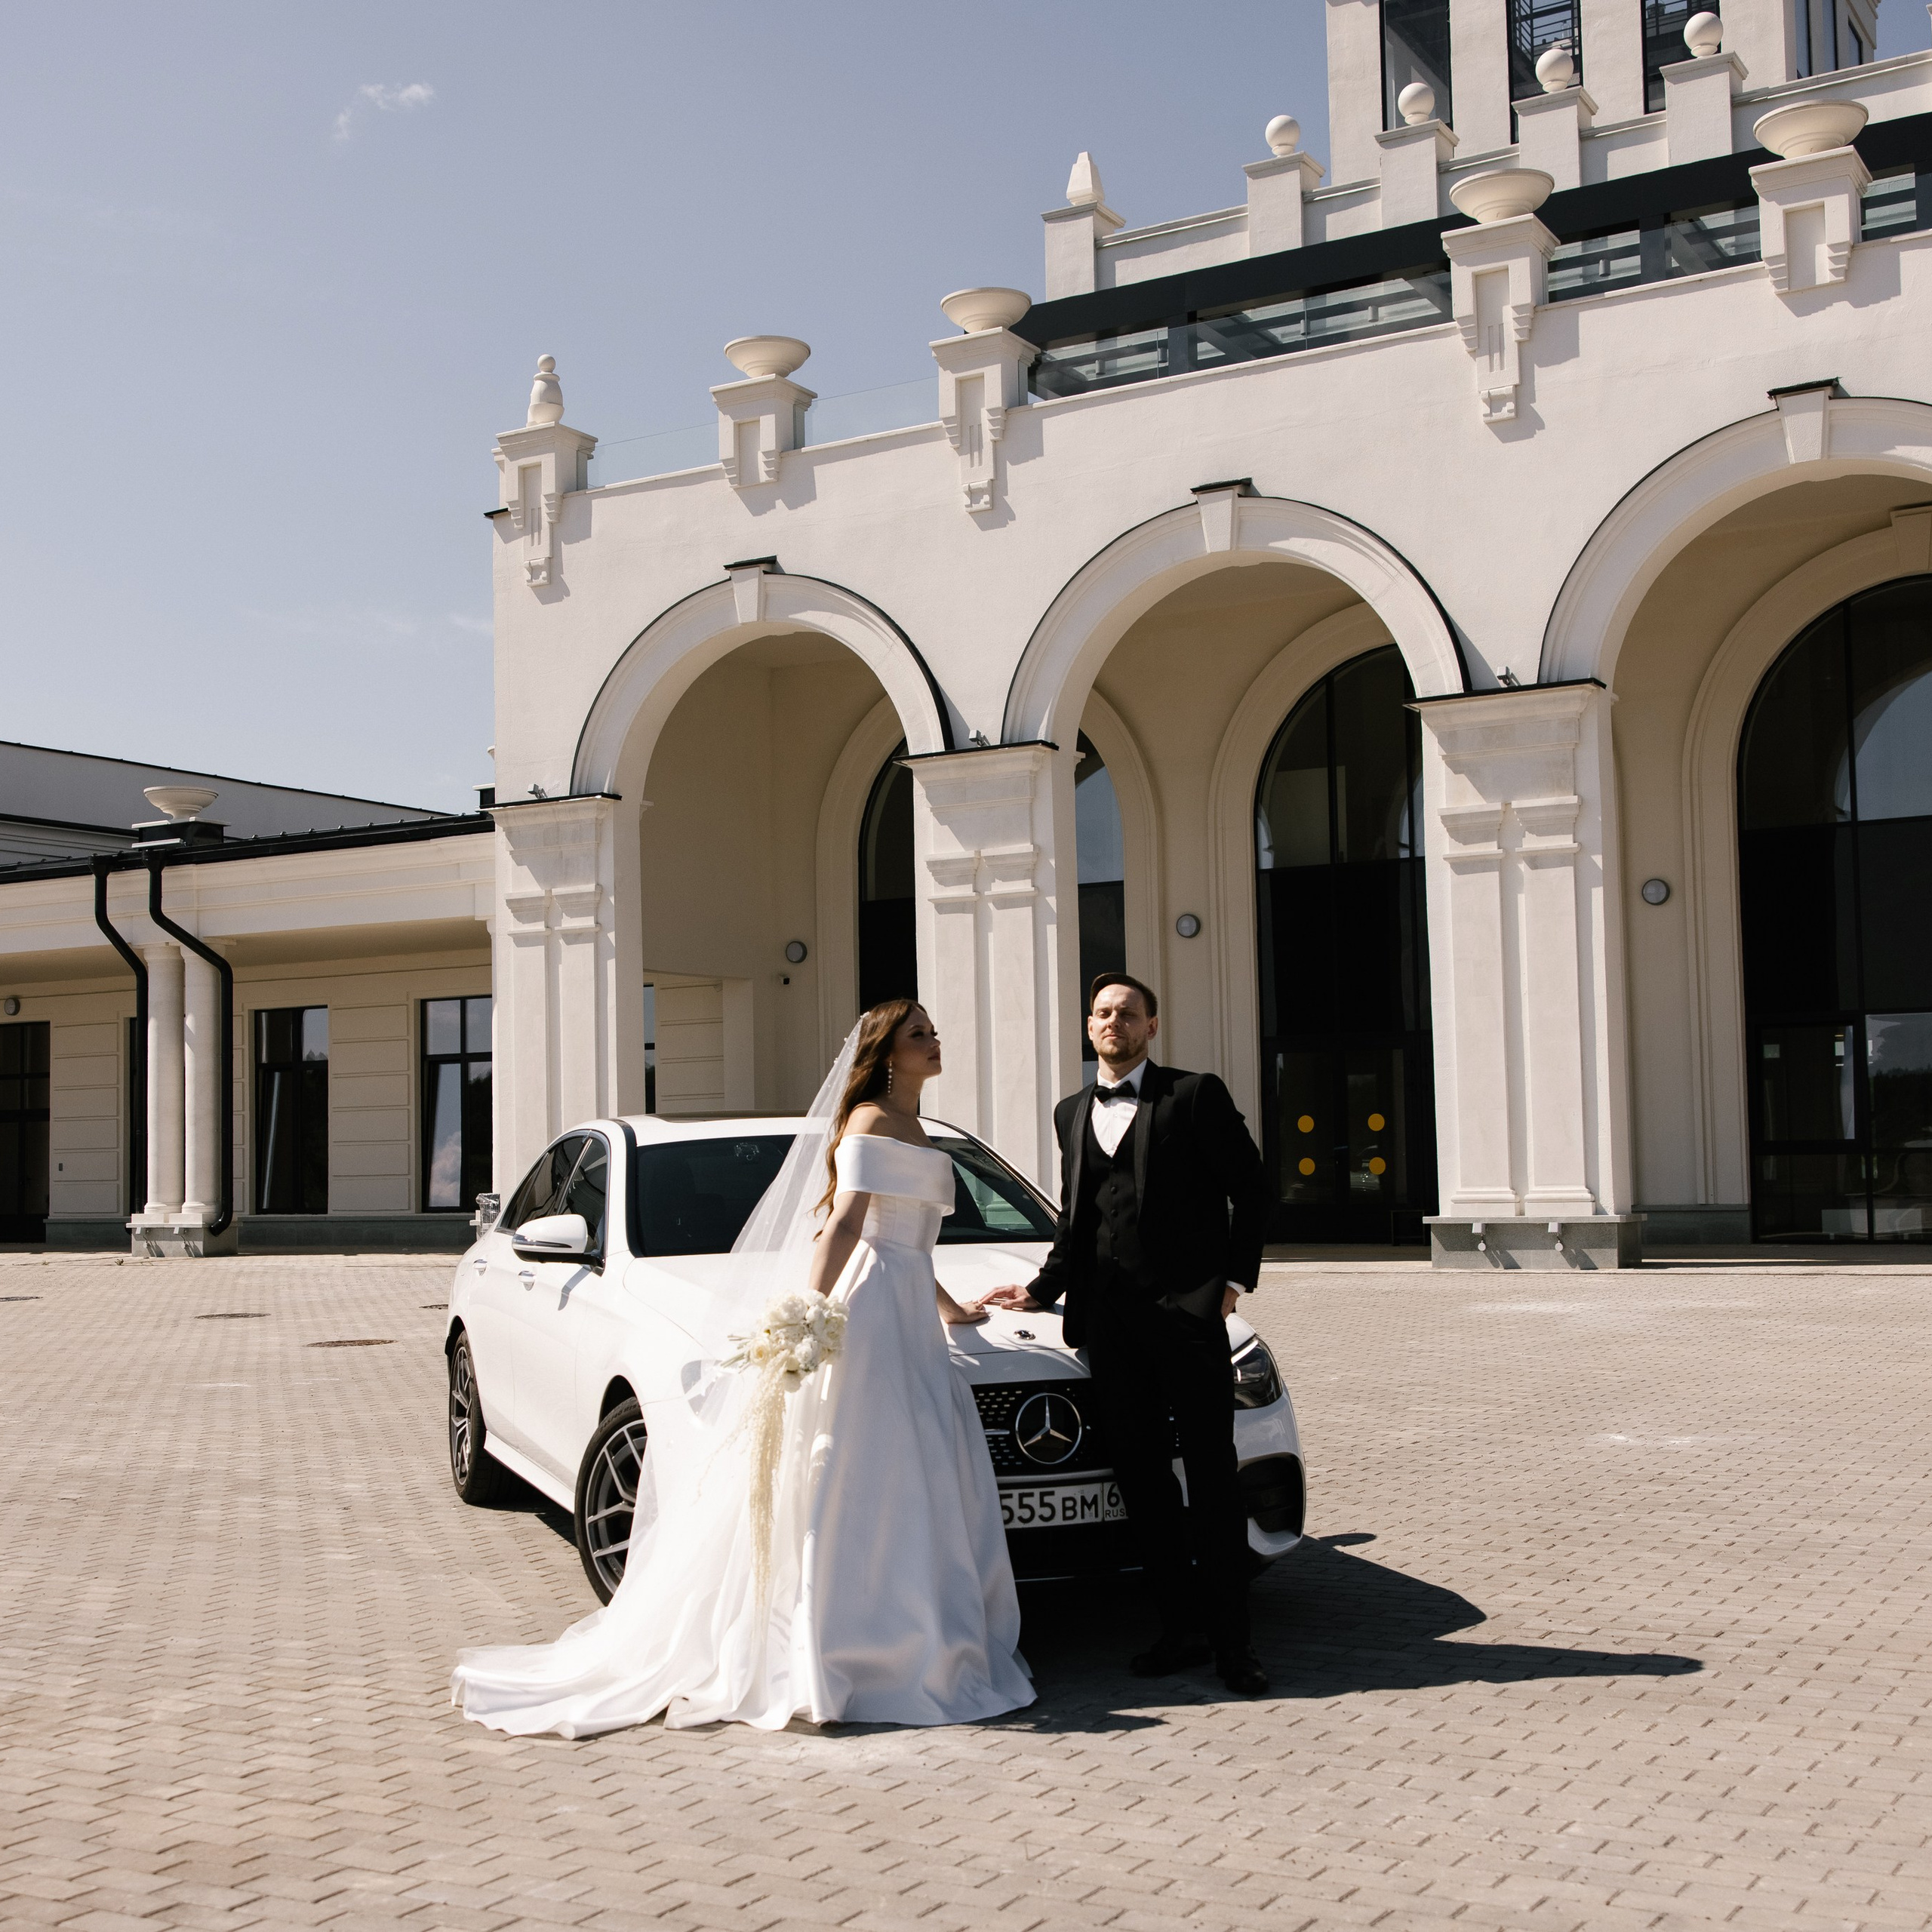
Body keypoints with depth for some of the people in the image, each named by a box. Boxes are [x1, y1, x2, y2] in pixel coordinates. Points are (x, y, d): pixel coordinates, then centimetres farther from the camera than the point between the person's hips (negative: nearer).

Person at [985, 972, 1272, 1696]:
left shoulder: (1197, 1095, 1)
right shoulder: (1072, 1113, 18)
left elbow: (1250, 1189, 2)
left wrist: (1235, 1279, -4)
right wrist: (1043, 1289, 11)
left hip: (1189, 1312, -5)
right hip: (1109, 1319, 5)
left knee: (1212, 1477, -1)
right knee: (1140, 1477, 7)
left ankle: (1232, 1639, 6)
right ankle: (1179, 1626, 17)